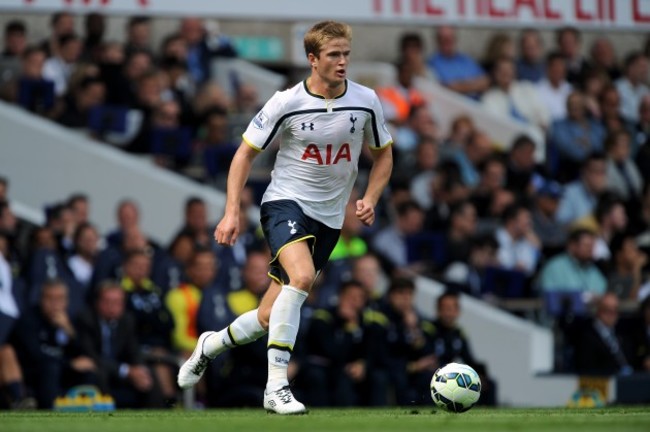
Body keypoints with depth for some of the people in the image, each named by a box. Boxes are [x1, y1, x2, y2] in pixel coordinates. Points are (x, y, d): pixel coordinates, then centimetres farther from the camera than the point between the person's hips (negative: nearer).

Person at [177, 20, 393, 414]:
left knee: (270, 319, 5)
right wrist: (232, 212, -10)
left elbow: (383, 153, 14)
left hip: (329, 218, 4)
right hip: (286, 201, -4)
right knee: (302, 276, -34)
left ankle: (210, 346, 35)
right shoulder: (287, 103, -11)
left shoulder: (365, 101, -3)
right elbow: (246, 153, -2)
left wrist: (370, 198, -3)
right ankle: (276, 386, -30)